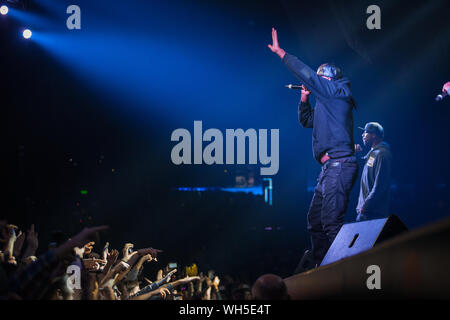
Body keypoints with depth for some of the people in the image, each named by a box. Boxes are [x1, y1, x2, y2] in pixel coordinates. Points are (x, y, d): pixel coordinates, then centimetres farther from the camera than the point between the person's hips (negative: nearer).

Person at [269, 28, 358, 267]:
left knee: (332, 222, -17)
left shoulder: (337, 91, -5)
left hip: (339, 165, -11)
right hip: (330, 167, 11)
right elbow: (306, 120, 35)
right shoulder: (326, 102, 24)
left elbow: (306, 74, -13)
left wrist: (281, 53, -6)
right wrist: (305, 98, 20)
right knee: (315, 221, 13)